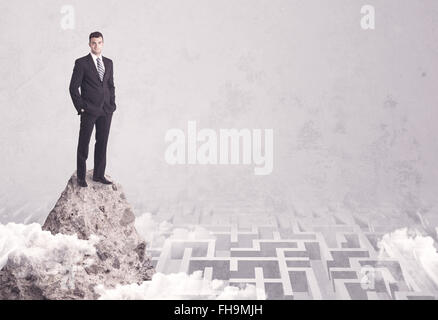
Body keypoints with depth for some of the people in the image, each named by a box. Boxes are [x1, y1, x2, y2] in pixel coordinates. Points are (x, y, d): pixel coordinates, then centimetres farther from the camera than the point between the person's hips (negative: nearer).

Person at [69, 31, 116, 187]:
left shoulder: (108, 62, 11)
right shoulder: (81, 63, -4)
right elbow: (73, 87, -5)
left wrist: (112, 104, 7)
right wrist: (80, 107, -9)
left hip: (106, 110, 5)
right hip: (89, 110, -5)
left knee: (102, 142, 9)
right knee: (83, 144, 2)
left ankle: (99, 174, 20)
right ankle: (81, 177, 10)